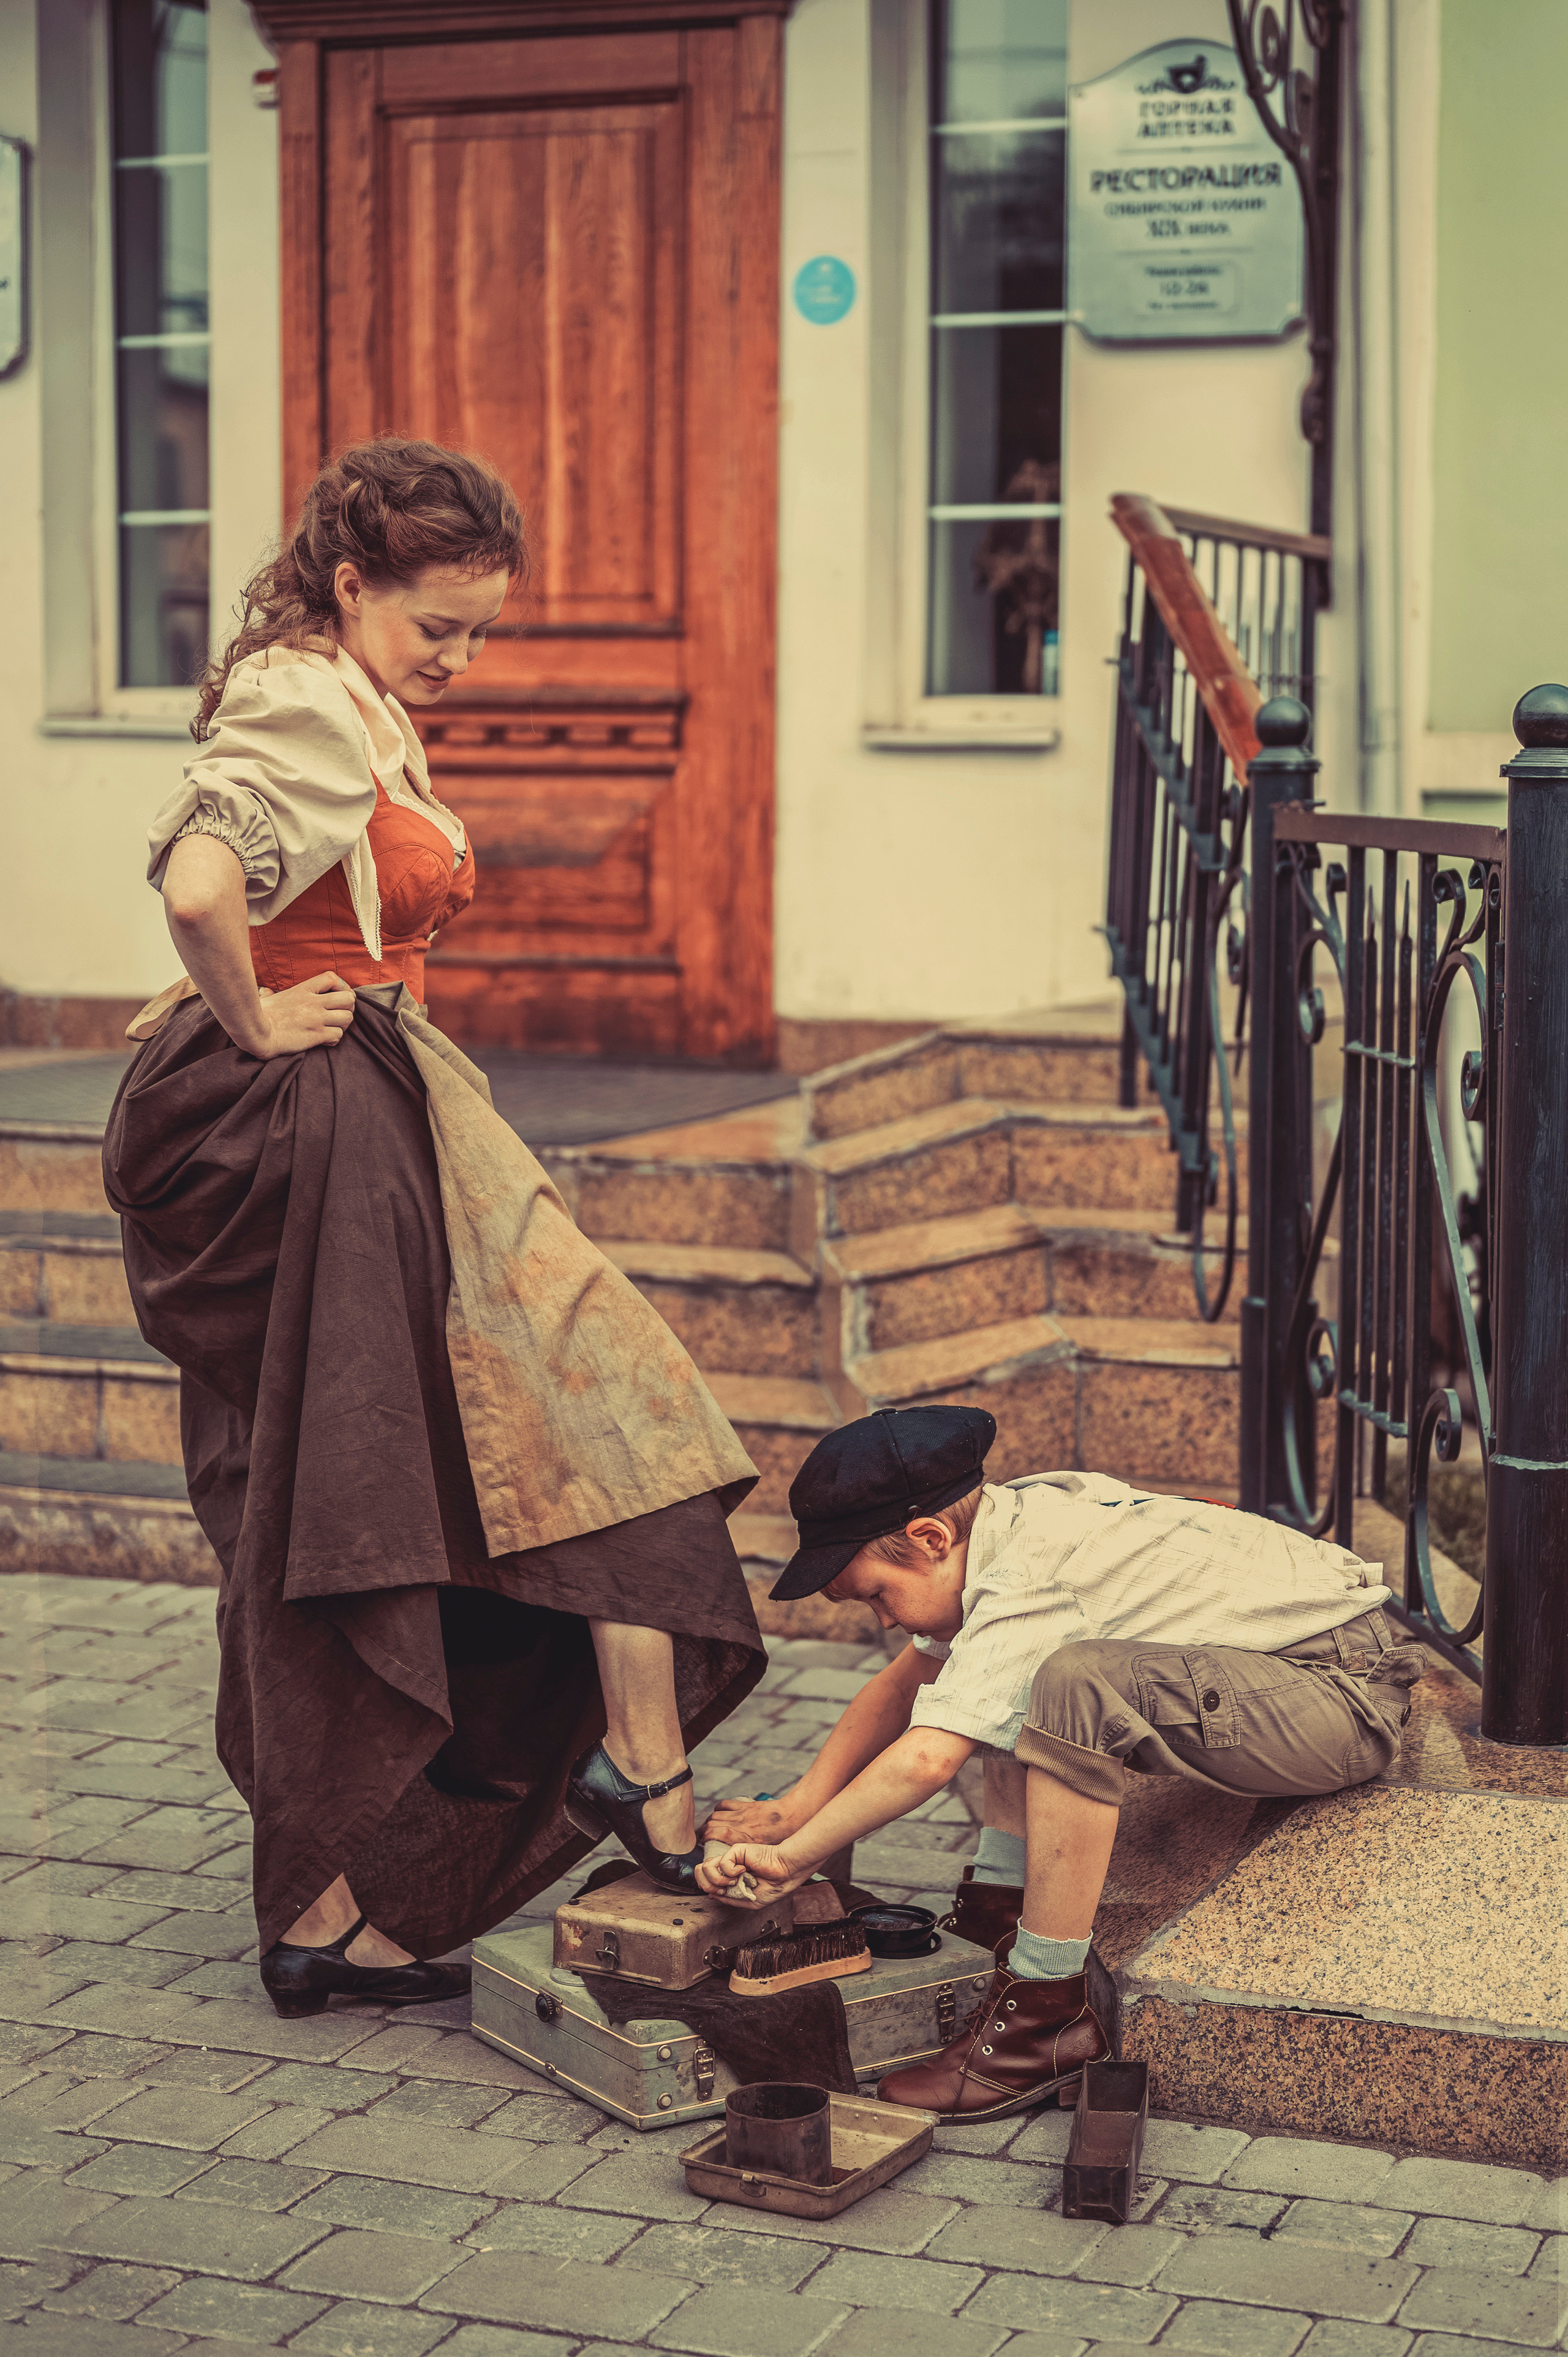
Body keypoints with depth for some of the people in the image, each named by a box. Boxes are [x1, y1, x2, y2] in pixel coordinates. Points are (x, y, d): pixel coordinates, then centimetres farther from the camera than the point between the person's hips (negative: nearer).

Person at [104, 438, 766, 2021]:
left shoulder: (355, 709, 18)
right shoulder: (306, 708, -14)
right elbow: (198, 886, -31)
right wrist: (258, 1026, -17)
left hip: (370, 1129, 10)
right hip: (320, 1138, -10)